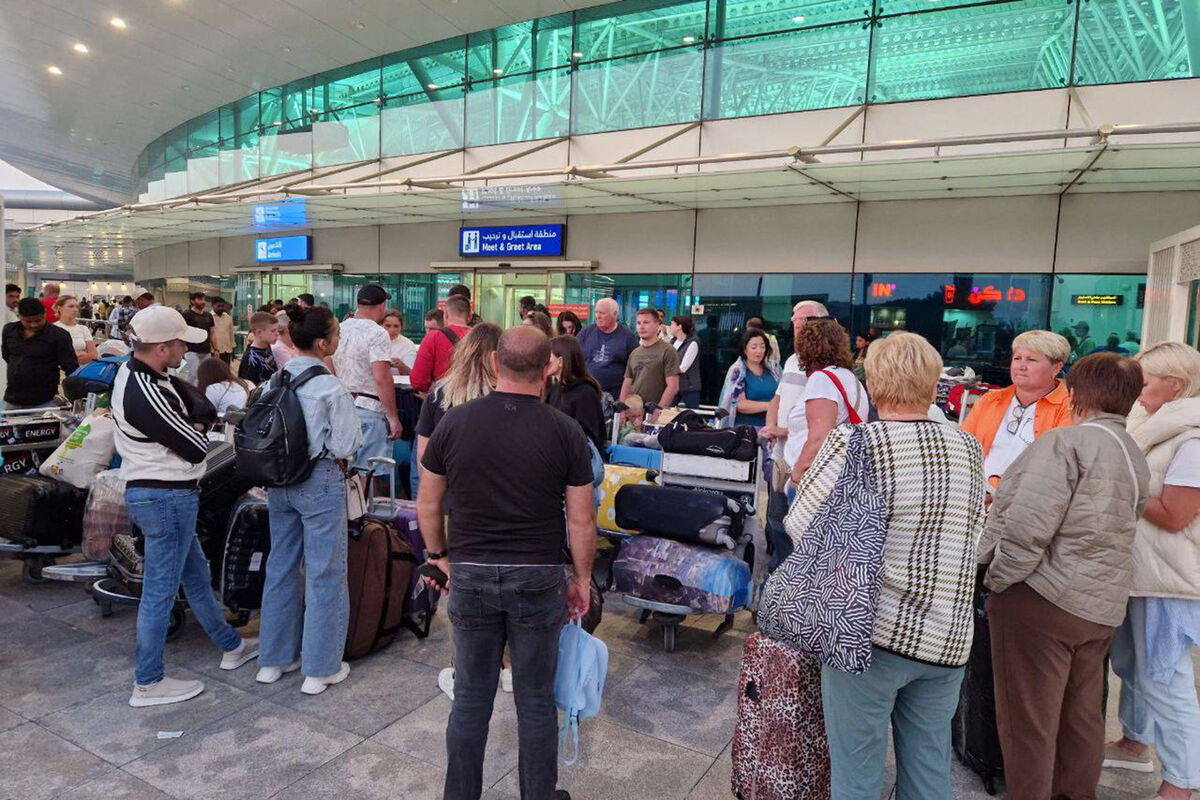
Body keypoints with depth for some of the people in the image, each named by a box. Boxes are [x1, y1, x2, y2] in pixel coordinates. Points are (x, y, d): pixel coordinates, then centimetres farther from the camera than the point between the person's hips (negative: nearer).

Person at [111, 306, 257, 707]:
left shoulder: (135, 370, 5)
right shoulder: (144, 395, -26)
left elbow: (192, 403, 9)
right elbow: (197, 448, -20)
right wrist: (199, 432, 0)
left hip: (158, 493, 10)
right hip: (166, 497, -10)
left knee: (196, 574, 20)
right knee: (160, 589, 3)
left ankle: (231, 646, 36)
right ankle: (148, 683, 17)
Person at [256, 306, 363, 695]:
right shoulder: (330, 388, -18)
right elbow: (345, 447, -15)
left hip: (278, 482, 7)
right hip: (319, 483, -7)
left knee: (281, 567, 18)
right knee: (325, 573, 5)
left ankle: (273, 659, 32)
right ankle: (320, 668, 15)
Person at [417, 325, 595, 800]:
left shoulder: (455, 421, -6)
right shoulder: (565, 431, -10)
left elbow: (428, 504, 3)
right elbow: (581, 520, -5)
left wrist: (439, 555, 18)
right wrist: (582, 578, 8)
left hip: (470, 575, 2)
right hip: (538, 578, -1)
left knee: (470, 698, 17)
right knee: (536, 699, 15)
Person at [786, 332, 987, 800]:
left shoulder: (854, 444, -16)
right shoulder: (968, 449, 1)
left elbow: (801, 525, -9)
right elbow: (972, 535, 11)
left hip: (870, 632, -5)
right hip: (949, 639, 5)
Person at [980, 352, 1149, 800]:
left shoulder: (1066, 442, -15)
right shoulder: (1138, 459, 13)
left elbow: (1027, 526, -22)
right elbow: (1115, 531, 15)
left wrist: (999, 580, -11)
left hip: (1042, 598, -9)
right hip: (1102, 607, 9)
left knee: (1028, 721, 3)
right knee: (1081, 716, 19)